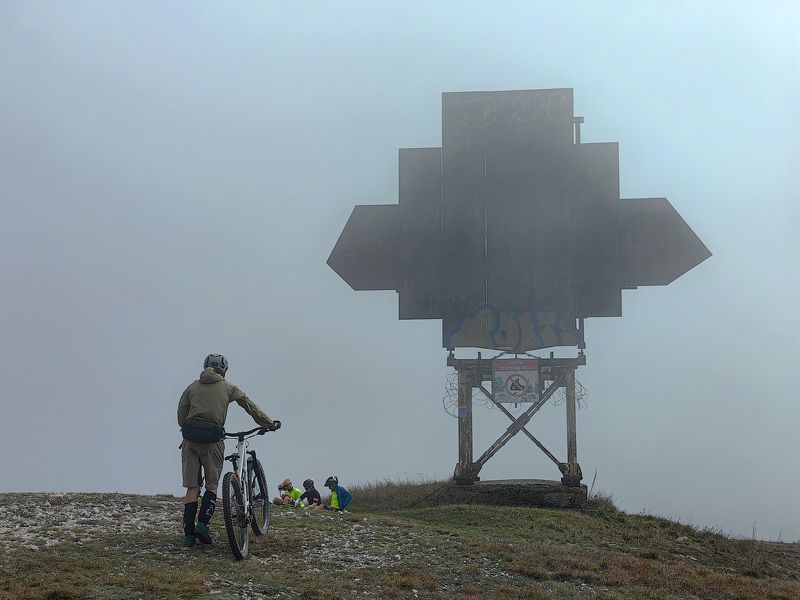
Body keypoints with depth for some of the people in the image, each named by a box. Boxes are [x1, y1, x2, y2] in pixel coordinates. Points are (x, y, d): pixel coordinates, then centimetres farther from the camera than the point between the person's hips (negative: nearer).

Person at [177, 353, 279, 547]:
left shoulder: (192, 387, 17)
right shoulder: (227, 387, 11)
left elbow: (181, 416, 12)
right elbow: (250, 406, 11)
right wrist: (270, 424, 18)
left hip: (191, 439, 2)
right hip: (213, 439, -2)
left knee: (192, 487, 5)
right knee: (212, 484, 9)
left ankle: (188, 533, -1)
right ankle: (203, 523, -10)